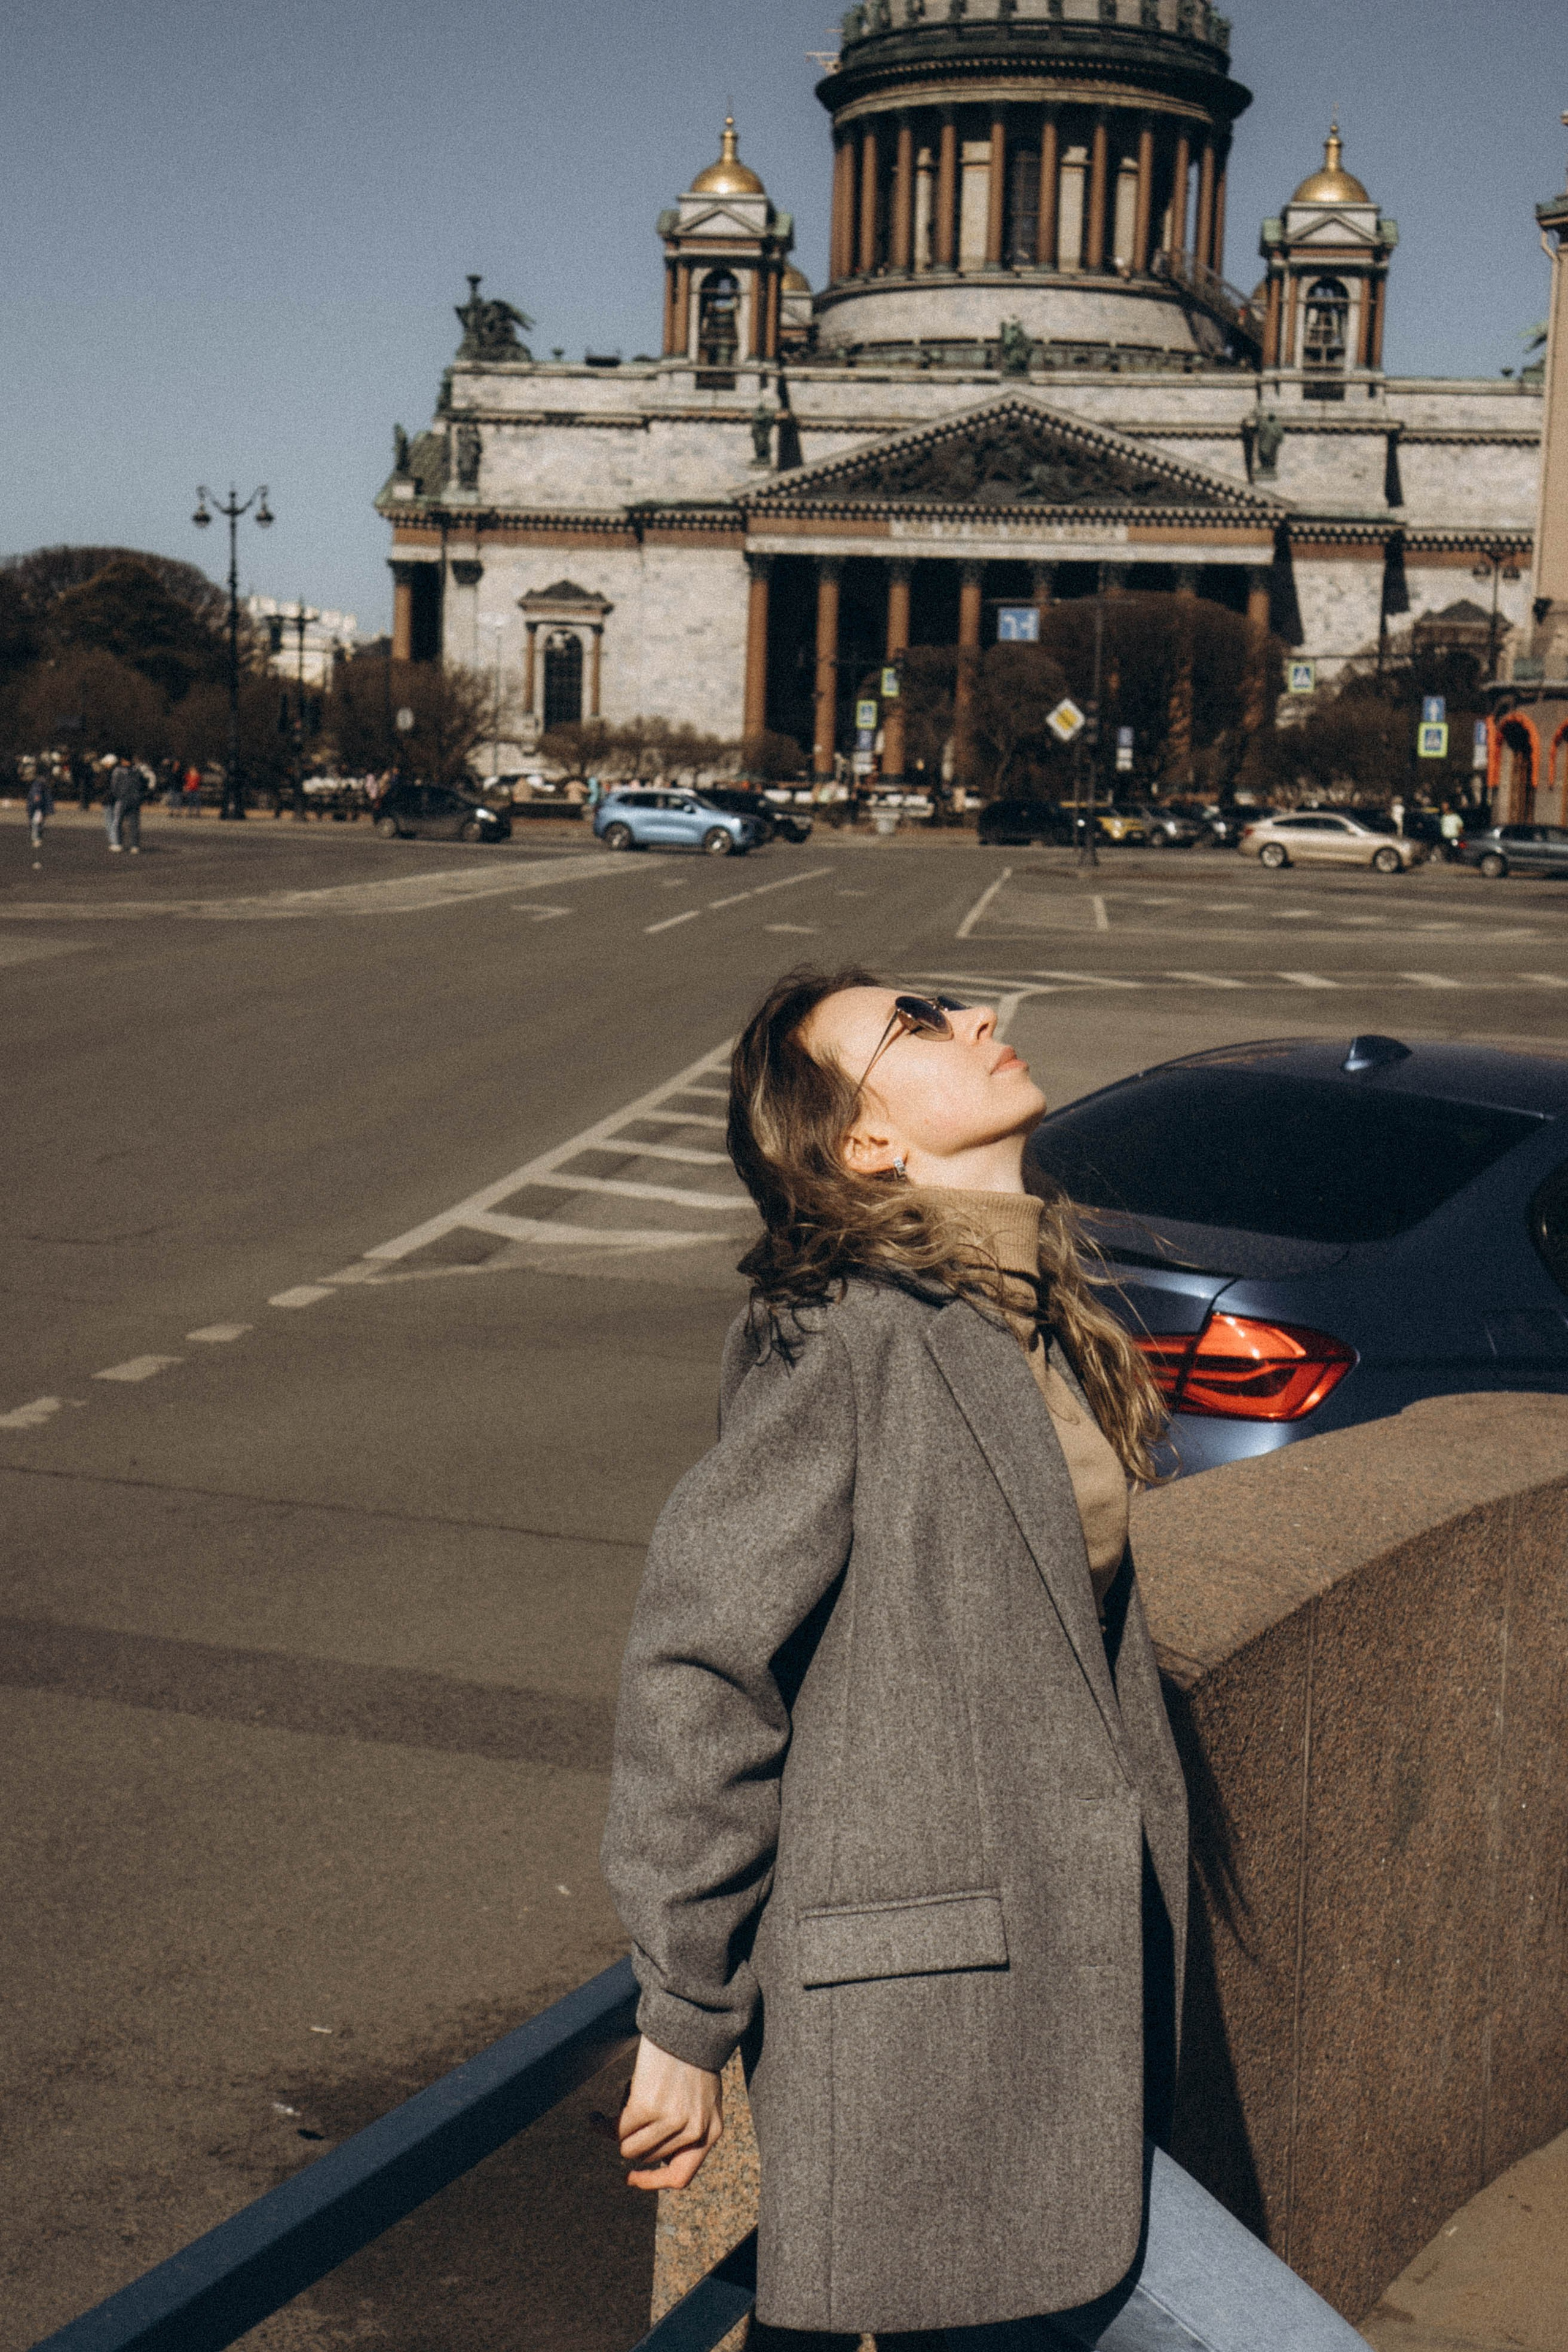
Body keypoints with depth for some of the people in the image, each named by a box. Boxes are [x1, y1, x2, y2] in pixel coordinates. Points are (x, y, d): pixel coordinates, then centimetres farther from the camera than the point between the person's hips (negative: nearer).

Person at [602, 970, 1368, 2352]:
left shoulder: (1033, 1318, 11)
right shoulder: (843, 1335, -17)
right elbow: (698, 1667, -15)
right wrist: (686, 2019, -10)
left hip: (1052, 1980, 8)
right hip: (936, 2028, -8)